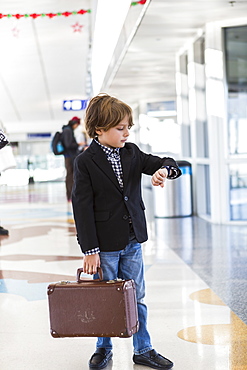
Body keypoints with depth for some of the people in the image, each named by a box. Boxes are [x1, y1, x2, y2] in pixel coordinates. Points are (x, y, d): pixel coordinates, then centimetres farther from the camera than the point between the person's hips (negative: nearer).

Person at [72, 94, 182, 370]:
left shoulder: (131, 153, 5)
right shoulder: (85, 162, -11)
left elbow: (166, 163, 8)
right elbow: (83, 208, -13)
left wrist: (163, 170, -18)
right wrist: (90, 250, -15)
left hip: (133, 241, 5)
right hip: (105, 244, -5)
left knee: (136, 297, 13)